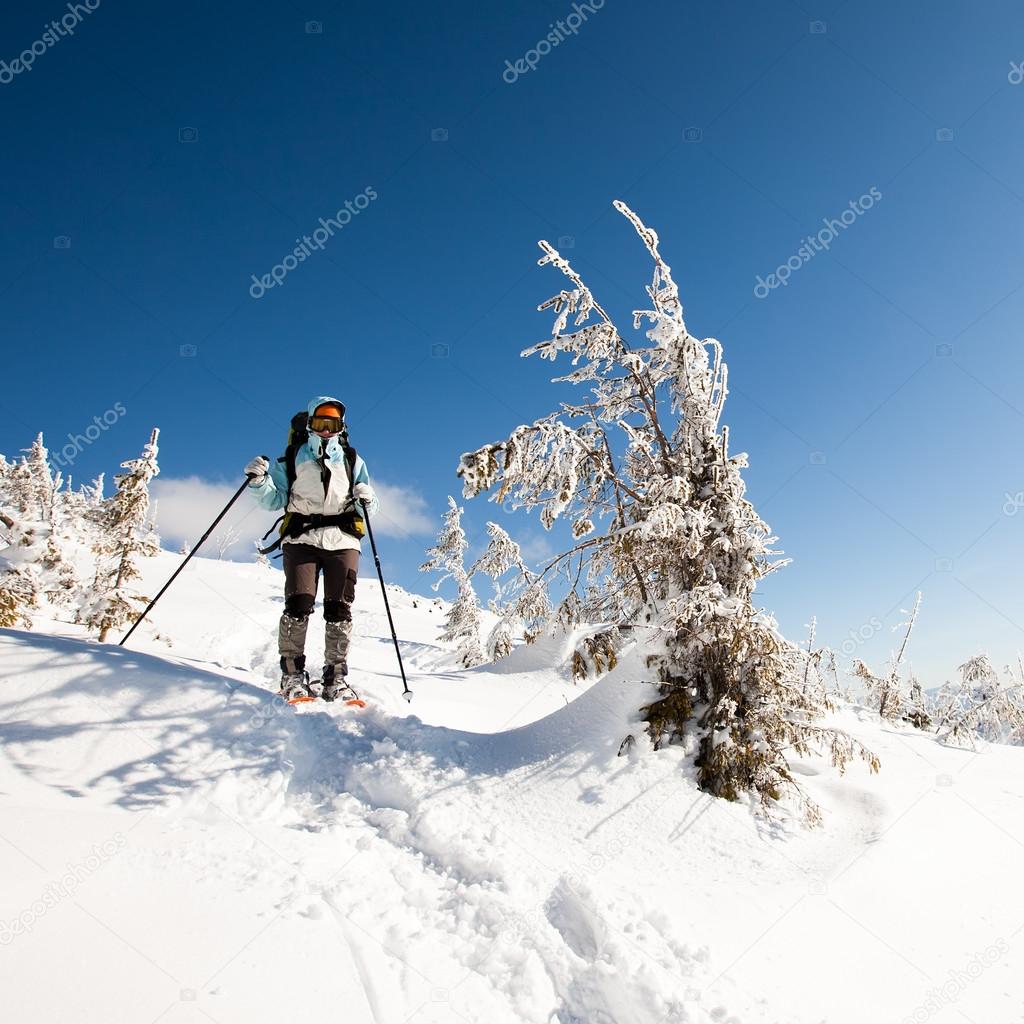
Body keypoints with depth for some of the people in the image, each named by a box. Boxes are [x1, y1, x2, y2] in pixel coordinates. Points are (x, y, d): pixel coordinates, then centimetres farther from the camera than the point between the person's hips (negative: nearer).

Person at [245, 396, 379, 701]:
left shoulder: (353, 462, 21)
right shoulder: (292, 459, 17)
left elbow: (368, 509, 15)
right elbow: (275, 499, 8)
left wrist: (367, 499, -7)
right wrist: (260, 481, -10)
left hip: (342, 539, 1)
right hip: (301, 538, -1)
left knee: (339, 610, -6)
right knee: (298, 604, -16)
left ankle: (335, 677, 0)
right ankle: (292, 674, -7)